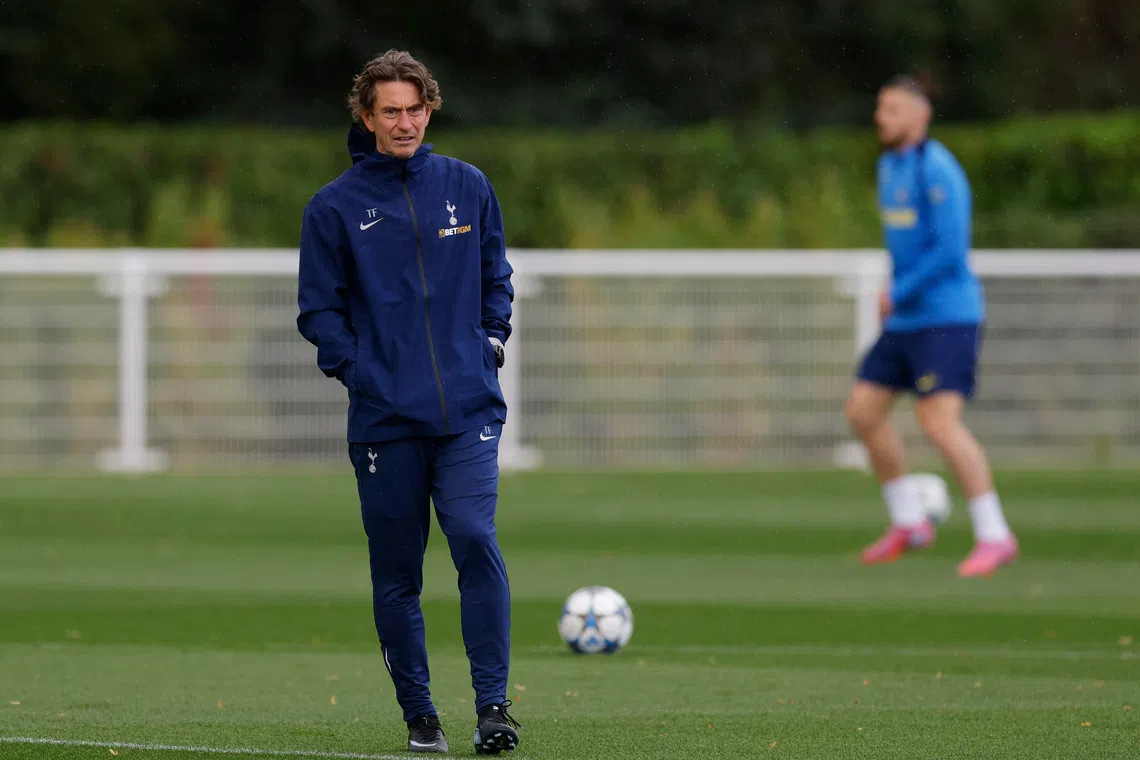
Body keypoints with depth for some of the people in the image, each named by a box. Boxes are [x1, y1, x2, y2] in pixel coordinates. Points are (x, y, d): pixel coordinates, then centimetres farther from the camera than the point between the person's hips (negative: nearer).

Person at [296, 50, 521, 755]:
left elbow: (497, 276, 19)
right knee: (397, 573, 3)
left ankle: (493, 703, -14)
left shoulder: (467, 186, 9)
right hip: (384, 419, 0)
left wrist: (490, 344, 6)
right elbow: (319, 307, 5)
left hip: (468, 410, 0)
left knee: (476, 539, -17)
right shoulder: (335, 206, 2)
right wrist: (359, 371, -7)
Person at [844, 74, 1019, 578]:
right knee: (863, 412, 7)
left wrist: (898, 294, -14)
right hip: (905, 322, 10)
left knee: (939, 422, -19)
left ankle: (994, 536, -14)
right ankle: (908, 524, 20)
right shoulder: (889, 167, 14)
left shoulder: (936, 170, -15)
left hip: (946, 318, -10)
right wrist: (897, 295, 16)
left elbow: (949, 250, -22)